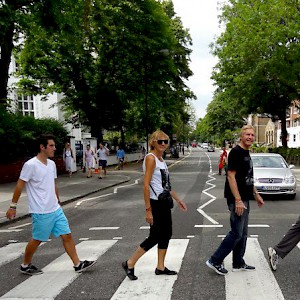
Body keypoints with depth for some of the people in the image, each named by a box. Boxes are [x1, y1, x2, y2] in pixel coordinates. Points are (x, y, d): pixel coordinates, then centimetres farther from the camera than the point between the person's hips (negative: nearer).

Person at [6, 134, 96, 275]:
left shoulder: (51, 164, 8)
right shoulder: (31, 165, -15)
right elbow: (20, 186, -10)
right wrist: (13, 206, -7)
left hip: (55, 210, 7)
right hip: (40, 212, -7)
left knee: (67, 235, 6)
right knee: (37, 240, 7)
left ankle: (77, 264, 14)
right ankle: (25, 266, 29)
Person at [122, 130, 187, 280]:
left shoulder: (161, 159, 12)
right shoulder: (150, 158, -15)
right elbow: (146, 185, -21)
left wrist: (178, 200, 20)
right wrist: (148, 210, -23)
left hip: (164, 203, 9)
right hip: (155, 203, -9)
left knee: (166, 234, 12)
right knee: (155, 237, -4)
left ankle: (160, 267, 25)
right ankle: (129, 264, 9)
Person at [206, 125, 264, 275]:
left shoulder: (246, 153, 15)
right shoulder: (236, 152, -14)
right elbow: (231, 176, -20)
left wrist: (256, 195, 23)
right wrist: (238, 200, -23)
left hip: (244, 199, 10)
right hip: (237, 200, -10)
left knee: (243, 234, 14)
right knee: (237, 233, -7)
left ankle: (238, 264, 25)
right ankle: (215, 261, 3)